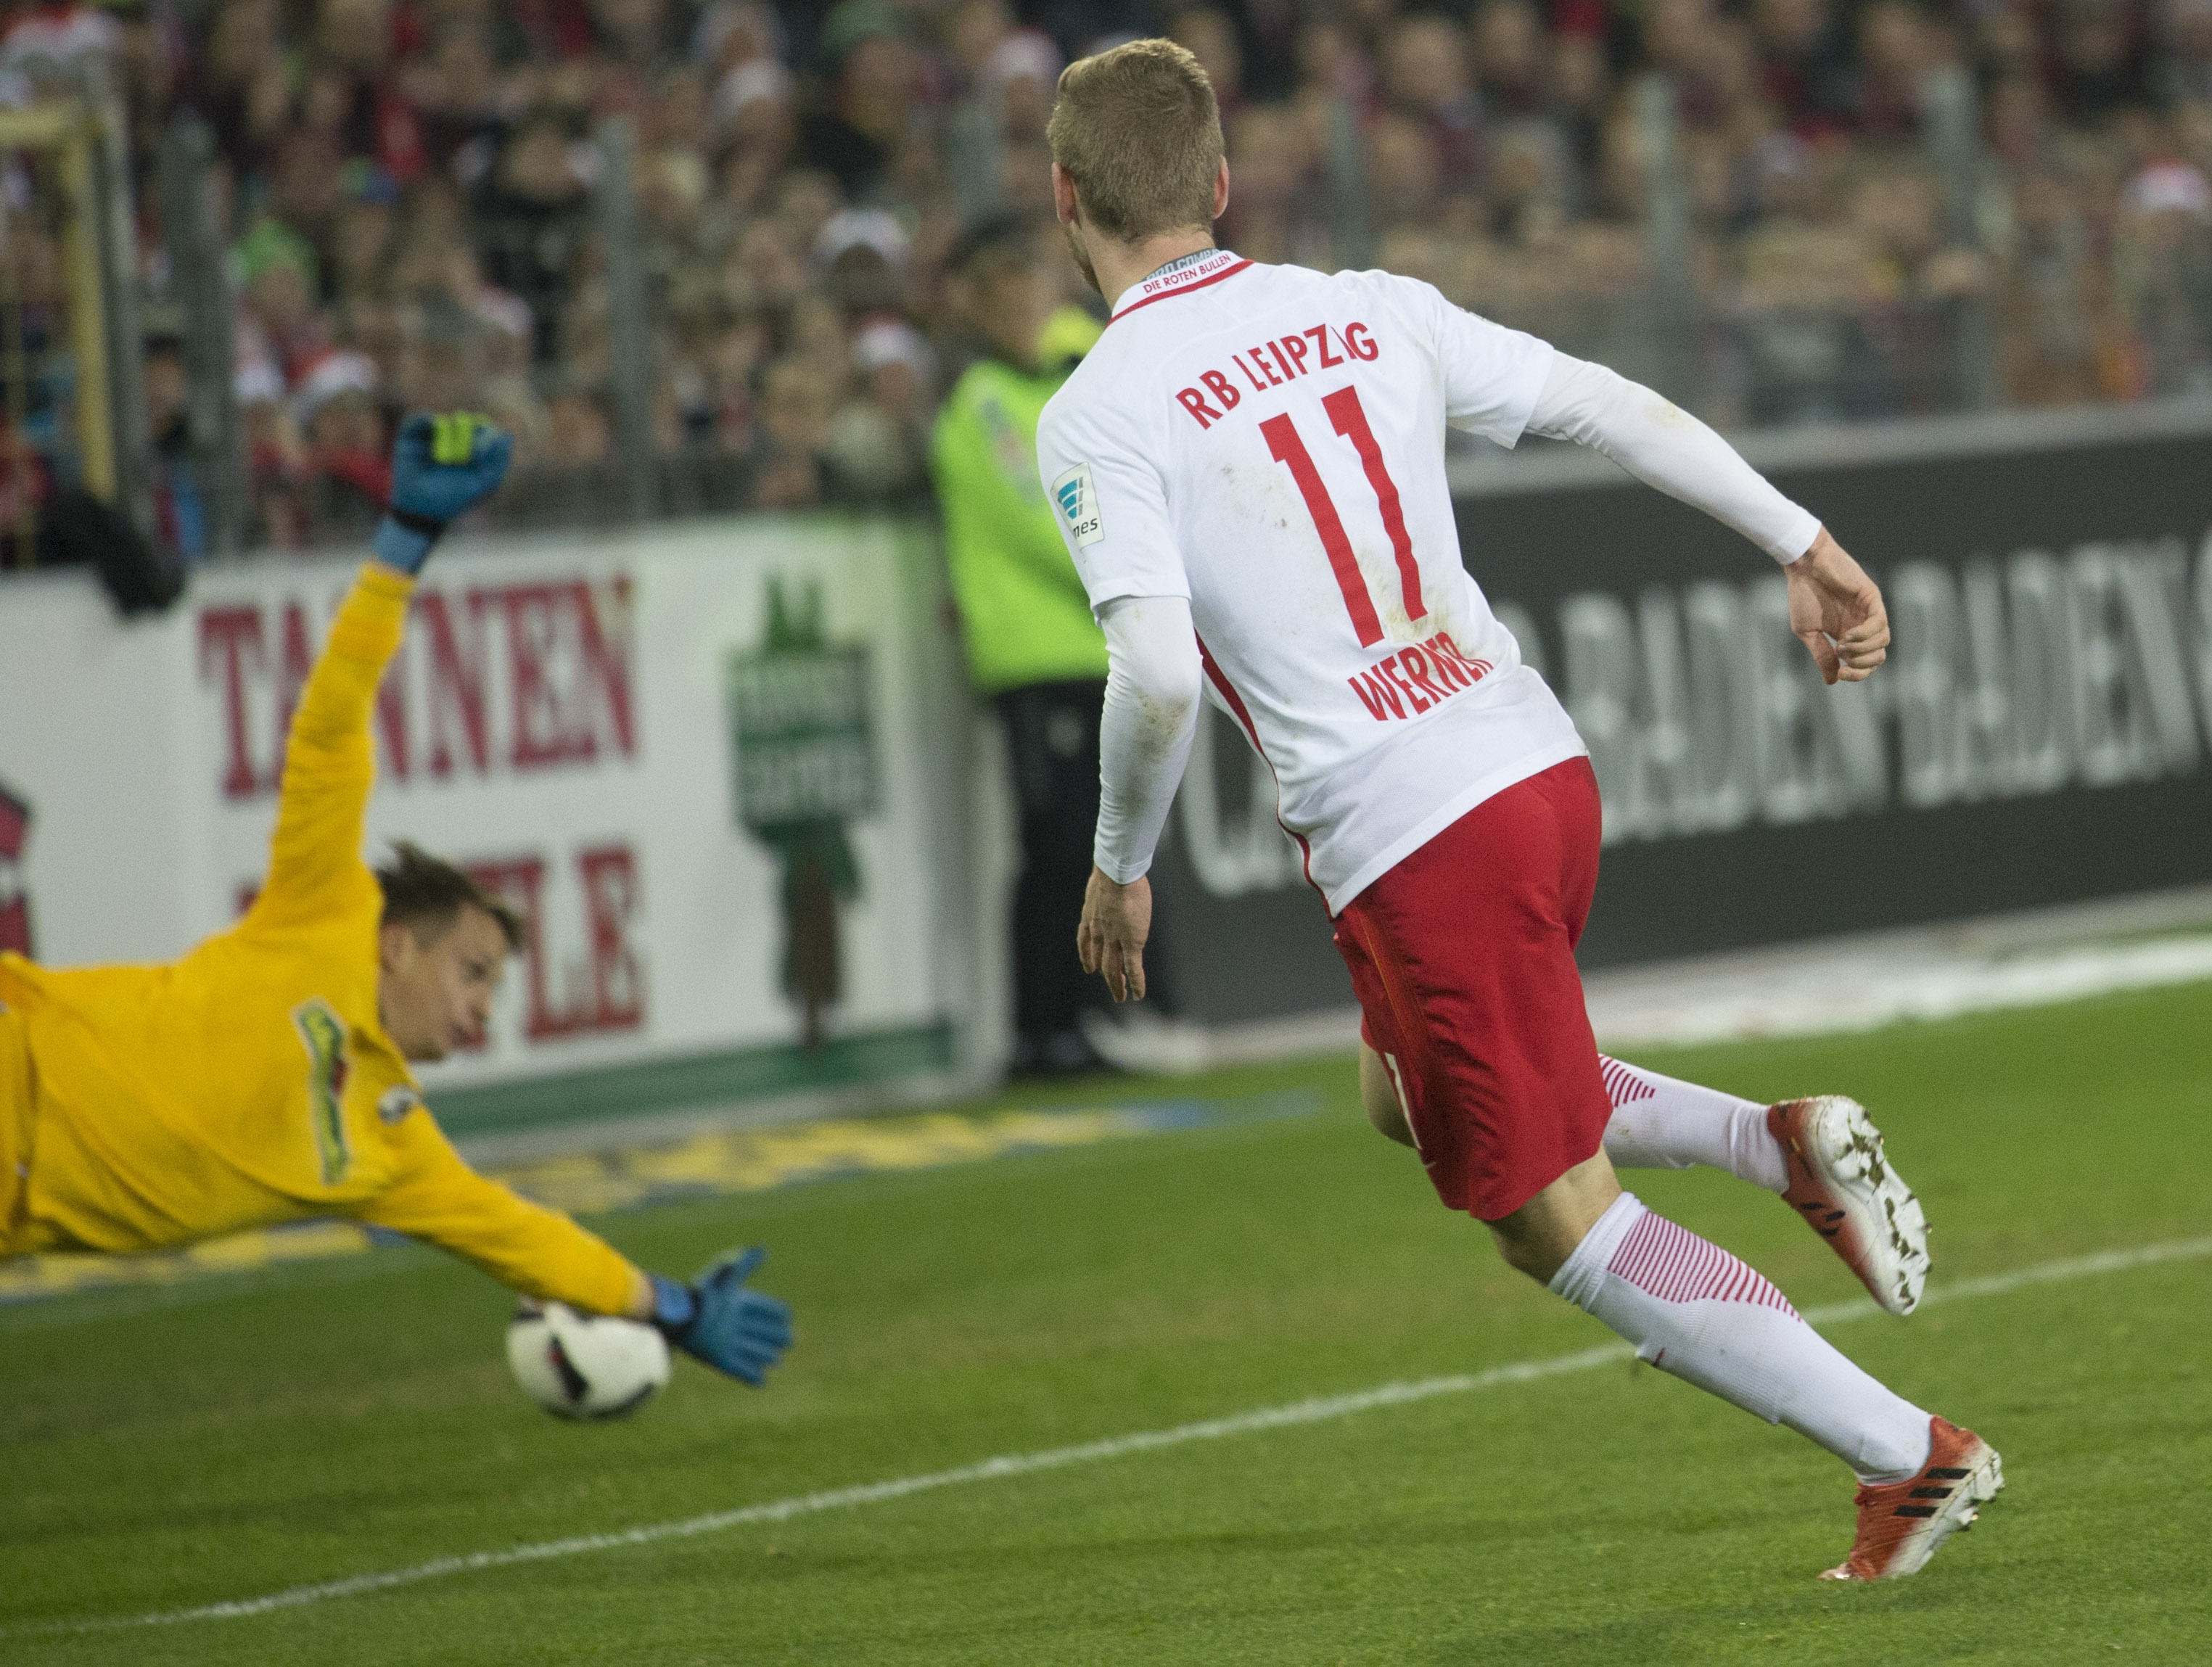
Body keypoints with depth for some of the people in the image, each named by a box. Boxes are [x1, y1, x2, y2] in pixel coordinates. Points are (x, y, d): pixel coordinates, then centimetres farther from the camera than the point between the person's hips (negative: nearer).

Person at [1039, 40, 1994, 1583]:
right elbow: (1609, 406, 7)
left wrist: (1120, 869, -5)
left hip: (1409, 845, -7)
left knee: (1565, 1229, 4)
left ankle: (1911, 1453, 0)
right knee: (1412, 1098, 30)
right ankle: (1782, 1142, 12)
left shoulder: (1098, 420, -9)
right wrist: (1803, 544, 13)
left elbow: (1157, 672, -21)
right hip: (1545, 766, 7)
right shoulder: (1366, 313, 8)